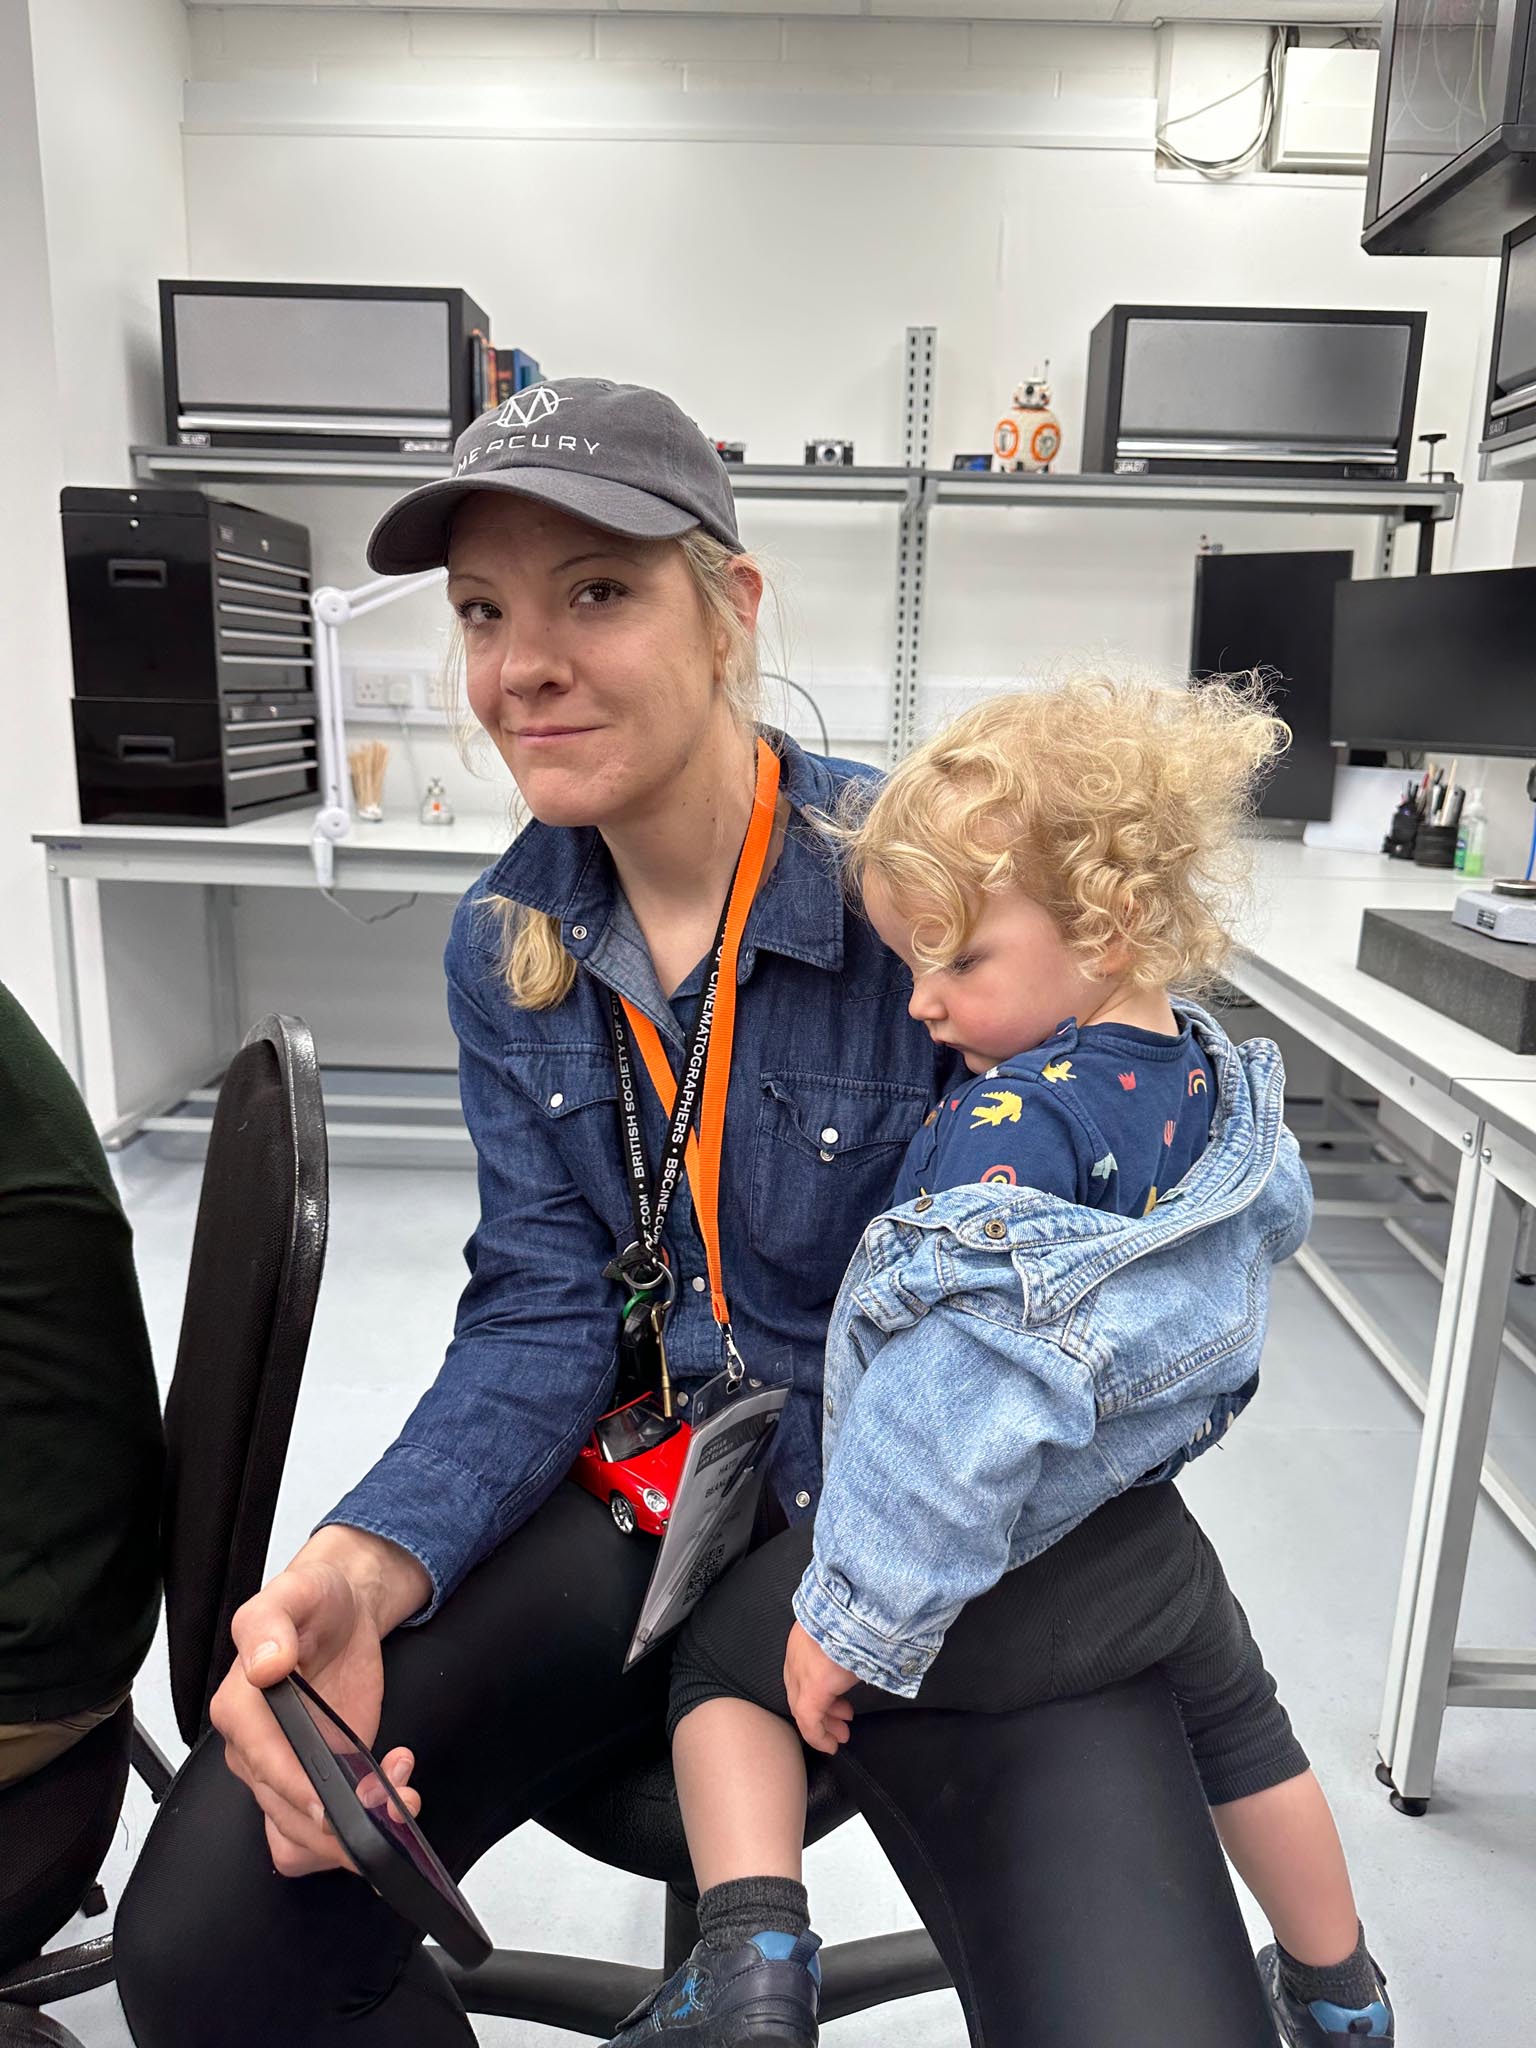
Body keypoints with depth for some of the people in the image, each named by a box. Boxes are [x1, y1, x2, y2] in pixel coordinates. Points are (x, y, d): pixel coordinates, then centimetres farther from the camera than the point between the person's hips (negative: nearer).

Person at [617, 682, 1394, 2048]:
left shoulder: (1015, 1119, -28)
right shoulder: (1223, 1082, -1)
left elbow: (961, 1385, -31)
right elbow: (1272, 1222, 18)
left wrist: (856, 1616, -24)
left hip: (1002, 1573, -8)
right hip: (1160, 1551, 8)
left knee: (726, 1659, 10)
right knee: (1241, 1723, 34)